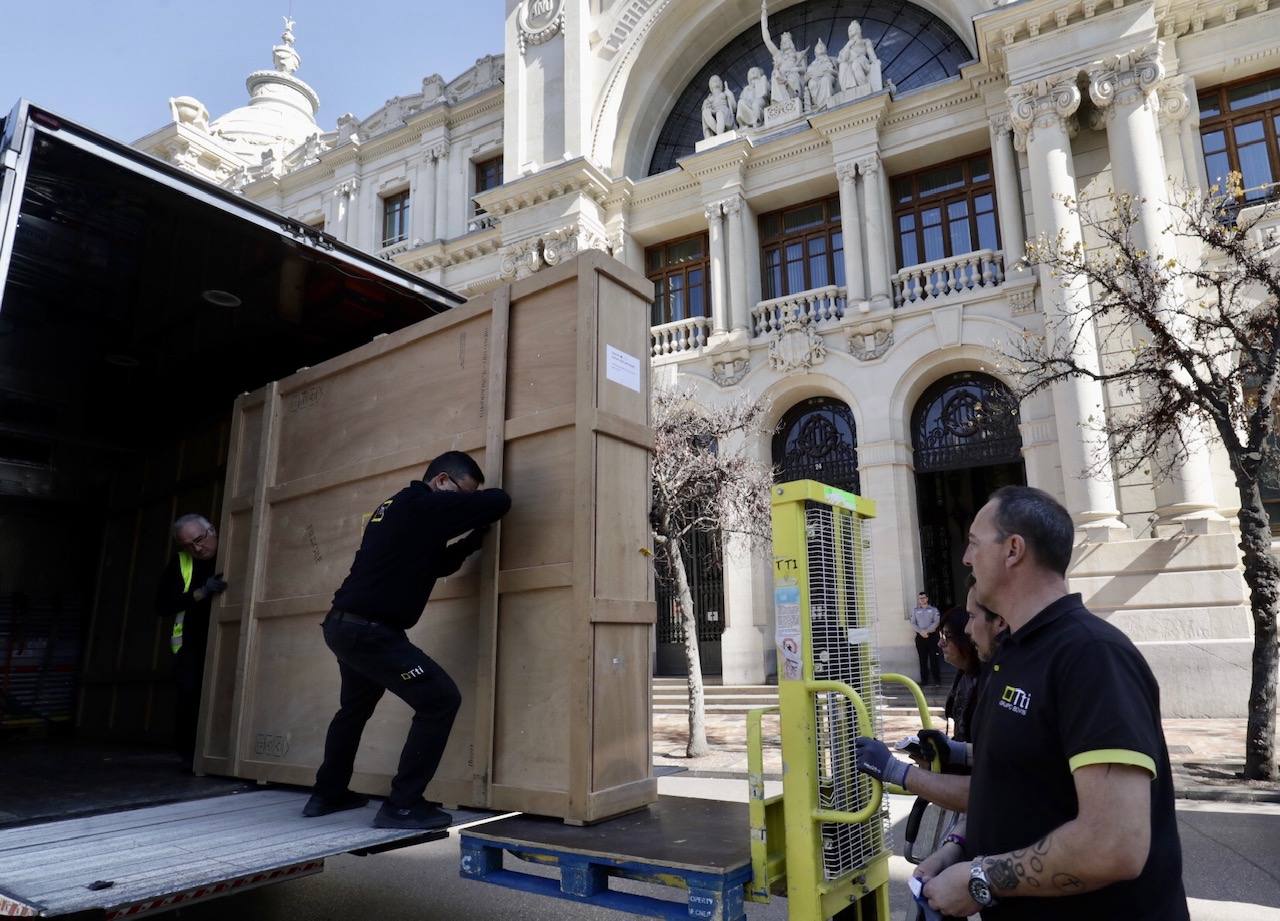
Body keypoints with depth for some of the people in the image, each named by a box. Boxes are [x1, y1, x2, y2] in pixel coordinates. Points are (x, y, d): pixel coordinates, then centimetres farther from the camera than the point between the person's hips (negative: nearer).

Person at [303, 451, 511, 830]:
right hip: (370, 631, -10)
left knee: (355, 707, 29)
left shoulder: (397, 507, 17)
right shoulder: (425, 505, -13)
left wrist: (473, 541, 13)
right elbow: (499, 501, -15)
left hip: (345, 625, 10)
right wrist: (475, 499, 8)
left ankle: (327, 794, 43)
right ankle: (403, 806, -2)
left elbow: (434, 563, 24)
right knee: (441, 700, -7)